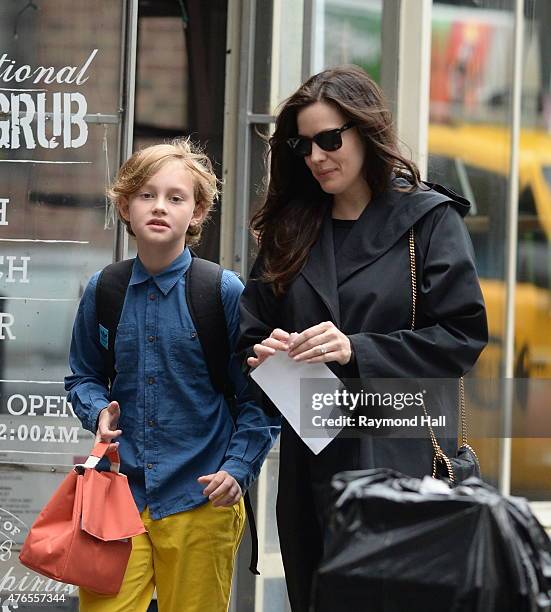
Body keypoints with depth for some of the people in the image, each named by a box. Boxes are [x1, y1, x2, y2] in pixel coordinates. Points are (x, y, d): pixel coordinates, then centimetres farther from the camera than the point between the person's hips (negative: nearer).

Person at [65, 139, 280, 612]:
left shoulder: (226, 292, -5)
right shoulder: (104, 290, 4)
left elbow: (259, 397, -2)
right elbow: (84, 376, 17)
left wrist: (238, 469, -12)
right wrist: (99, 412, -4)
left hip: (200, 502, -2)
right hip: (120, 491, 2)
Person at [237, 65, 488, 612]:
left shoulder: (430, 219, -1)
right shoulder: (289, 230, 14)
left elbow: (462, 337, -8)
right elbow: (250, 336, 15)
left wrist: (357, 351, -18)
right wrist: (264, 355, -9)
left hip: (401, 460, -5)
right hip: (309, 466, 5)